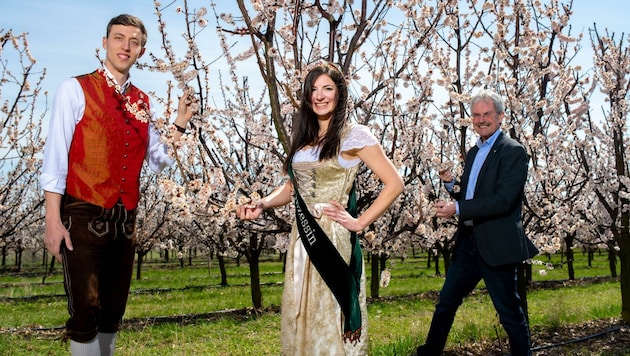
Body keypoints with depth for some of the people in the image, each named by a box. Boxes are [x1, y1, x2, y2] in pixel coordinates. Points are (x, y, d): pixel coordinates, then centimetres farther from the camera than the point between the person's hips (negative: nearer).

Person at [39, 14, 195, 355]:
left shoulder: (142, 102, 11)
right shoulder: (75, 89, -4)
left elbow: (159, 159, 12)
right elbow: (55, 158, -8)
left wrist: (180, 123, -1)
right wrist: (53, 220, -13)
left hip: (125, 218, 5)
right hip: (84, 215, -5)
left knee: (113, 311, 14)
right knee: (86, 312, -2)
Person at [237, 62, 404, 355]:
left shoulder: (354, 136, -6)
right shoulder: (303, 137, 12)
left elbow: (394, 183, -8)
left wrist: (360, 222, -10)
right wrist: (262, 204, 0)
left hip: (333, 238, -6)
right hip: (302, 238, 6)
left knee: (330, 316, 1)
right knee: (300, 314, 12)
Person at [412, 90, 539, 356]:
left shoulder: (513, 152, -10)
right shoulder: (473, 153, 15)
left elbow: (503, 200, -21)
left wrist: (457, 209, -25)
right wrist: (451, 184, 0)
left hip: (496, 246, -8)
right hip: (467, 242, 8)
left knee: (510, 313, 6)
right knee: (446, 303, 16)